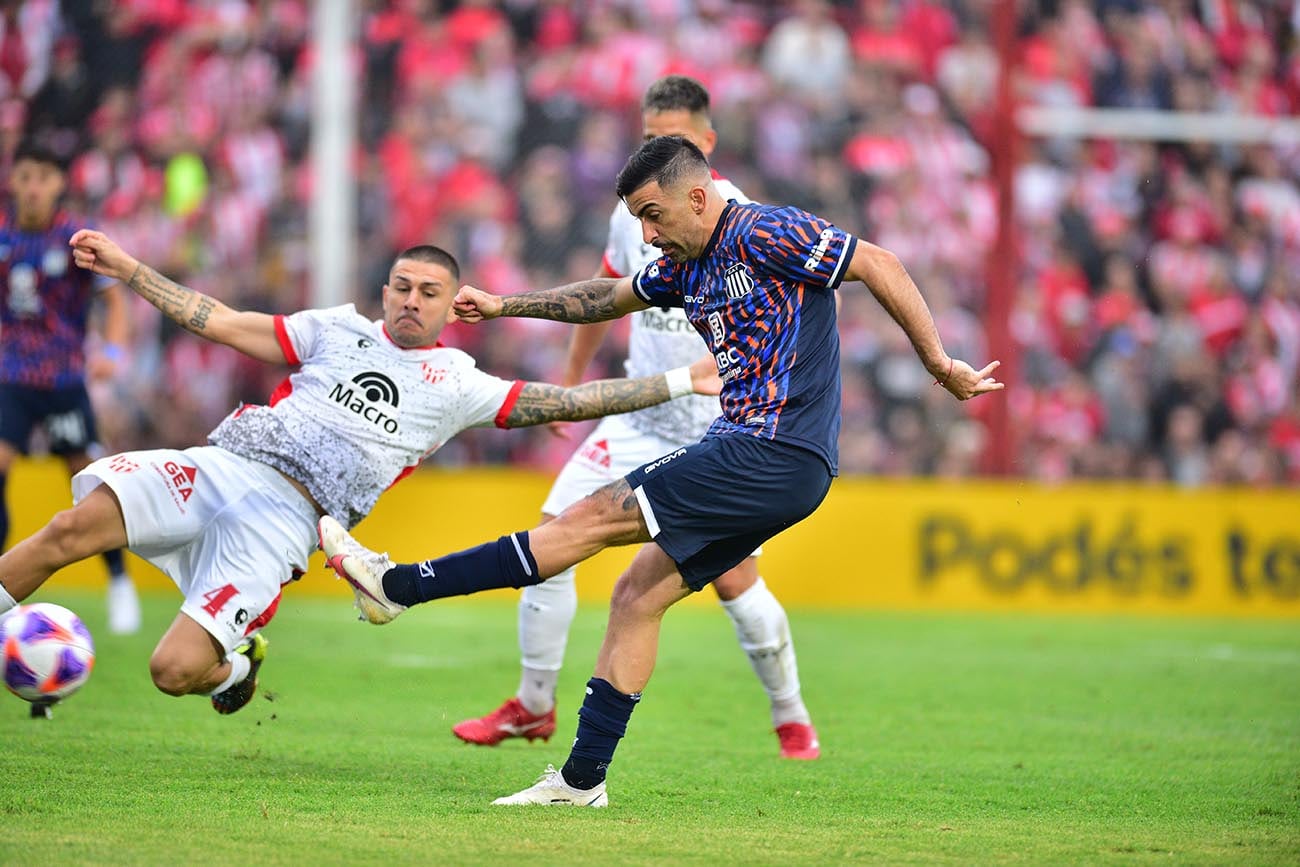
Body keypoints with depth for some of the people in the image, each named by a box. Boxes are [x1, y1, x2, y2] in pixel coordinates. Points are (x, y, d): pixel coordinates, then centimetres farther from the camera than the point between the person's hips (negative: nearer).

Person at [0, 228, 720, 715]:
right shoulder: (339, 329, 18)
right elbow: (221, 322, 17)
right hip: (219, 466, 2)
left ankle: (233, 668, 15)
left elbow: (566, 401, 13)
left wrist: (678, 382, 8)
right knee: (74, 527, -25)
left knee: (176, 671, -19)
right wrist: (126, 268, 12)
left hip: (285, 522, -2)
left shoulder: (457, 385, 14)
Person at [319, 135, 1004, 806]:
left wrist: (939, 365, -11)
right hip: (748, 451, 9)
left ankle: (400, 587, -8)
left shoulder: (765, 233, -11)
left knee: (595, 518, -10)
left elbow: (878, 265, -12)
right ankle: (582, 779, 10)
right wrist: (503, 306, 29)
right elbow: (610, 297, 32)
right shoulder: (688, 265, 16)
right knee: (638, 595, 7)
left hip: (779, 459, -9)